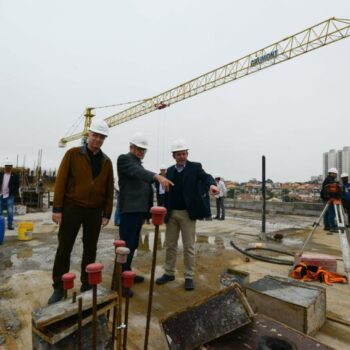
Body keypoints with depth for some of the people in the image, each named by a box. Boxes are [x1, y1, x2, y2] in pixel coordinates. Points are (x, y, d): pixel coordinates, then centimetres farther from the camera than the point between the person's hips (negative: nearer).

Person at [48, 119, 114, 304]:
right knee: (64, 248, 6)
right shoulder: (73, 154, -3)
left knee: (90, 249, 11)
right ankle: (58, 288, 22)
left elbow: (109, 189, 6)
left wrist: (107, 213, 3)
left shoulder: (106, 161, 6)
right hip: (72, 207, -2)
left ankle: (87, 284, 27)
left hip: (95, 211, 3)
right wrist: (57, 208, -10)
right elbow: (61, 181, -6)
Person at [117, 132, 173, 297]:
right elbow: (137, 172, -25)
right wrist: (157, 176, -40)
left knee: (133, 244, 15)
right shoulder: (124, 158, -5)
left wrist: (146, 210, 18)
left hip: (138, 209, 9)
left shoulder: (139, 164, 21)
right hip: (129, 209, -9)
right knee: (127, 244, -8)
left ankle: (126, 273, 27)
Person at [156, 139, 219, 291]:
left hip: (187, 213, -4)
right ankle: (169, 273, 30)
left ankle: (189, 277, 19)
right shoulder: (169, 170, 10)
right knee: (170, 245, 13)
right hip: (171, 213, 4)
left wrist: (212, 184, -42)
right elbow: (167, 191, 11)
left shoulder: (195, 167, -1)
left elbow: (206, 176, -19)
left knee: (188, 247, 5)